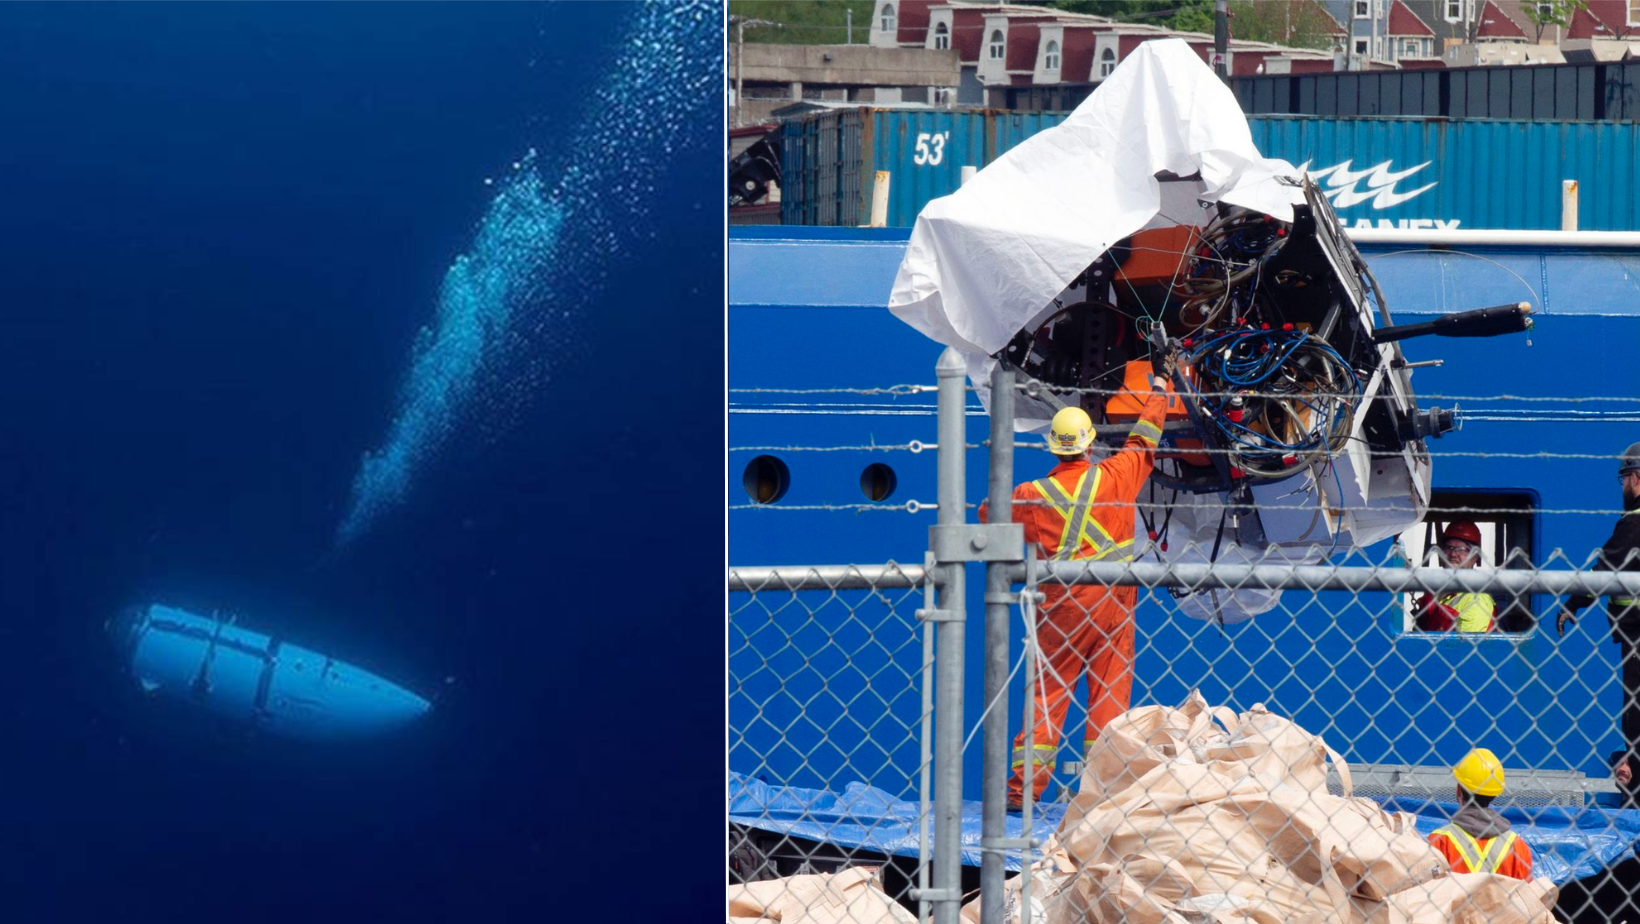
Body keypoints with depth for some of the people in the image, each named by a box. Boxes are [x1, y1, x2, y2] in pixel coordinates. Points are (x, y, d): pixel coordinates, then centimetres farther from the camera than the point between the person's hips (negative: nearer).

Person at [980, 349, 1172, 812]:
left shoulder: (1033, 495, -4)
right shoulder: (1115, 477, -6)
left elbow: (988, 514, 13)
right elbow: (1144, 439, 9)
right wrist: (1160, 380, 22)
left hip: (1059, 605, 1)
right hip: (1110, 601, -1)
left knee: (1047, 694, 5)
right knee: (1109, 695, 5)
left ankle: (1022, 787, 1)